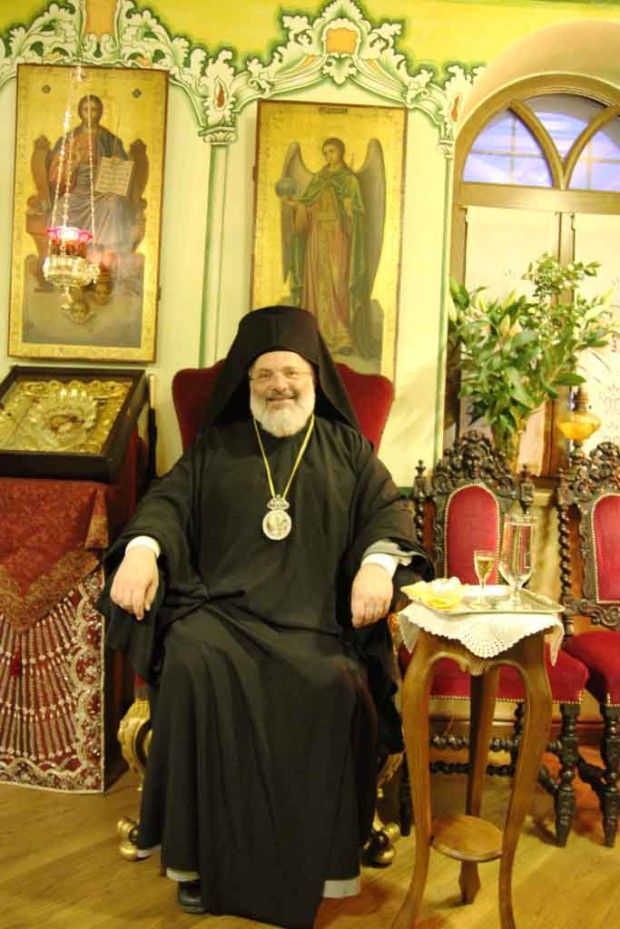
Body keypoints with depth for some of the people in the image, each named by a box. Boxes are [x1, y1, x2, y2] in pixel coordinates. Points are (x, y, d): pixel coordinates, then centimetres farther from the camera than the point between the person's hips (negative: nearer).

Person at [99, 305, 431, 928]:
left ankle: (320, 861, -12)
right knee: (195, 664, -30)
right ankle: (198, 855, -15)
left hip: (316, 614, 0)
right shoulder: (215, 446, 20)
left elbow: (388, 509, 8)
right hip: (220, 602, 1)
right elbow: (169, 500, 9)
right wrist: (141, 547, -14)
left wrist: (378, 562, -15)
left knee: (335, 686, -30)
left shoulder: (347, 449, 18)